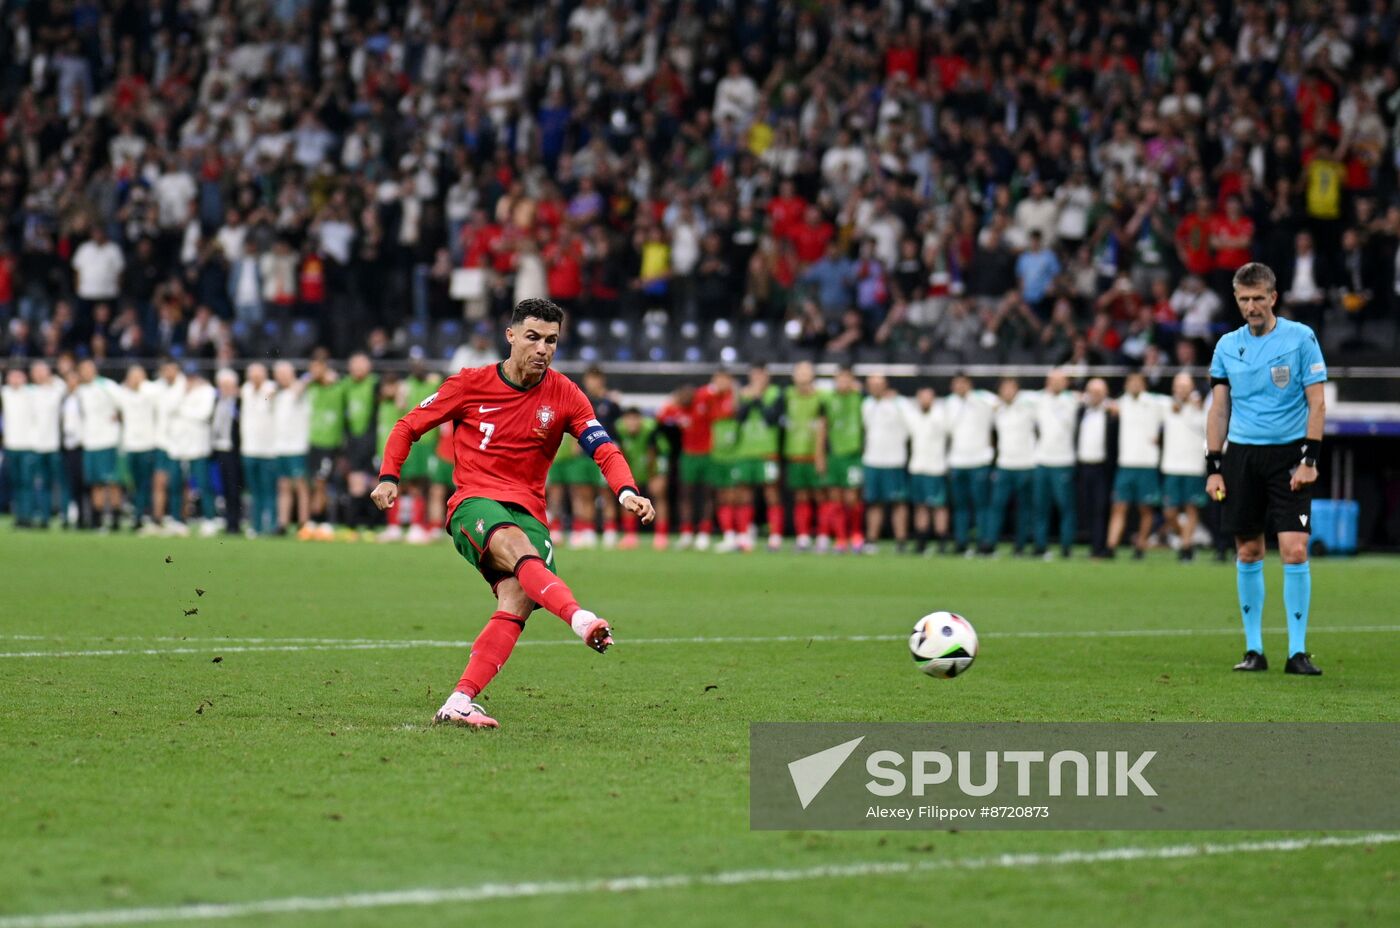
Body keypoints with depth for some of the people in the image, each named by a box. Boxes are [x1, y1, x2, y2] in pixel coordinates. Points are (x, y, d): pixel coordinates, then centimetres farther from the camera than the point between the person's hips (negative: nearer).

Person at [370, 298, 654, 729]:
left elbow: (604, 449, -4)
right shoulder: (470, 384, 3)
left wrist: (627, 492, -23)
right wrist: (389, 477, -1)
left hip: (528, 512, 2)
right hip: (474, 505, -2)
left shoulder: (564, 395, 5)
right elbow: (409, 426, 13)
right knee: (514, 544, -37)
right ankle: (580, 619, -60)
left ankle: (459, 703, -27)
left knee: (517, 602, -24)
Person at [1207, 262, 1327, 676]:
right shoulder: (1227, 346, 8)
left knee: (1295, 550, -11)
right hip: (1241, 454, 3)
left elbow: (1317, 402, -3)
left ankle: (1298, 652, -6)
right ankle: (1254, 649, 12)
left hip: (1288, 455, -3)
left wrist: (1309, 458, -10)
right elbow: (1219, 410, 11)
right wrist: (1213, 467, 5)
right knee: (1248, 552, 4)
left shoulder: (1300, 337, -2)